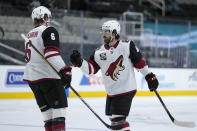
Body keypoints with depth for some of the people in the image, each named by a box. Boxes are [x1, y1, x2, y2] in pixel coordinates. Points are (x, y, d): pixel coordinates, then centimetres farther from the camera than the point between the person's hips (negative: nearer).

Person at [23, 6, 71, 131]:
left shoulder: (29, 35, 20)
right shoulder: (49, 31, -7)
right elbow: (52, 52, -22)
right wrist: (65, 70, -26)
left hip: (32, 78, 8)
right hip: (48, 76, -8)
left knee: (46, 108, 11)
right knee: (59, 106, -4)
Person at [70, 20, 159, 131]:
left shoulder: (127, 46, -8)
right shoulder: (99, 52, 4)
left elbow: (139, 62, -1)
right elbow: (90, 69, 1)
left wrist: (150, 77, 3)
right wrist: (79, 62, -15)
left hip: (126, 90, -6)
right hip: (111, 92, 6)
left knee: (118, 119, -14)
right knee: (113, 118, 14)